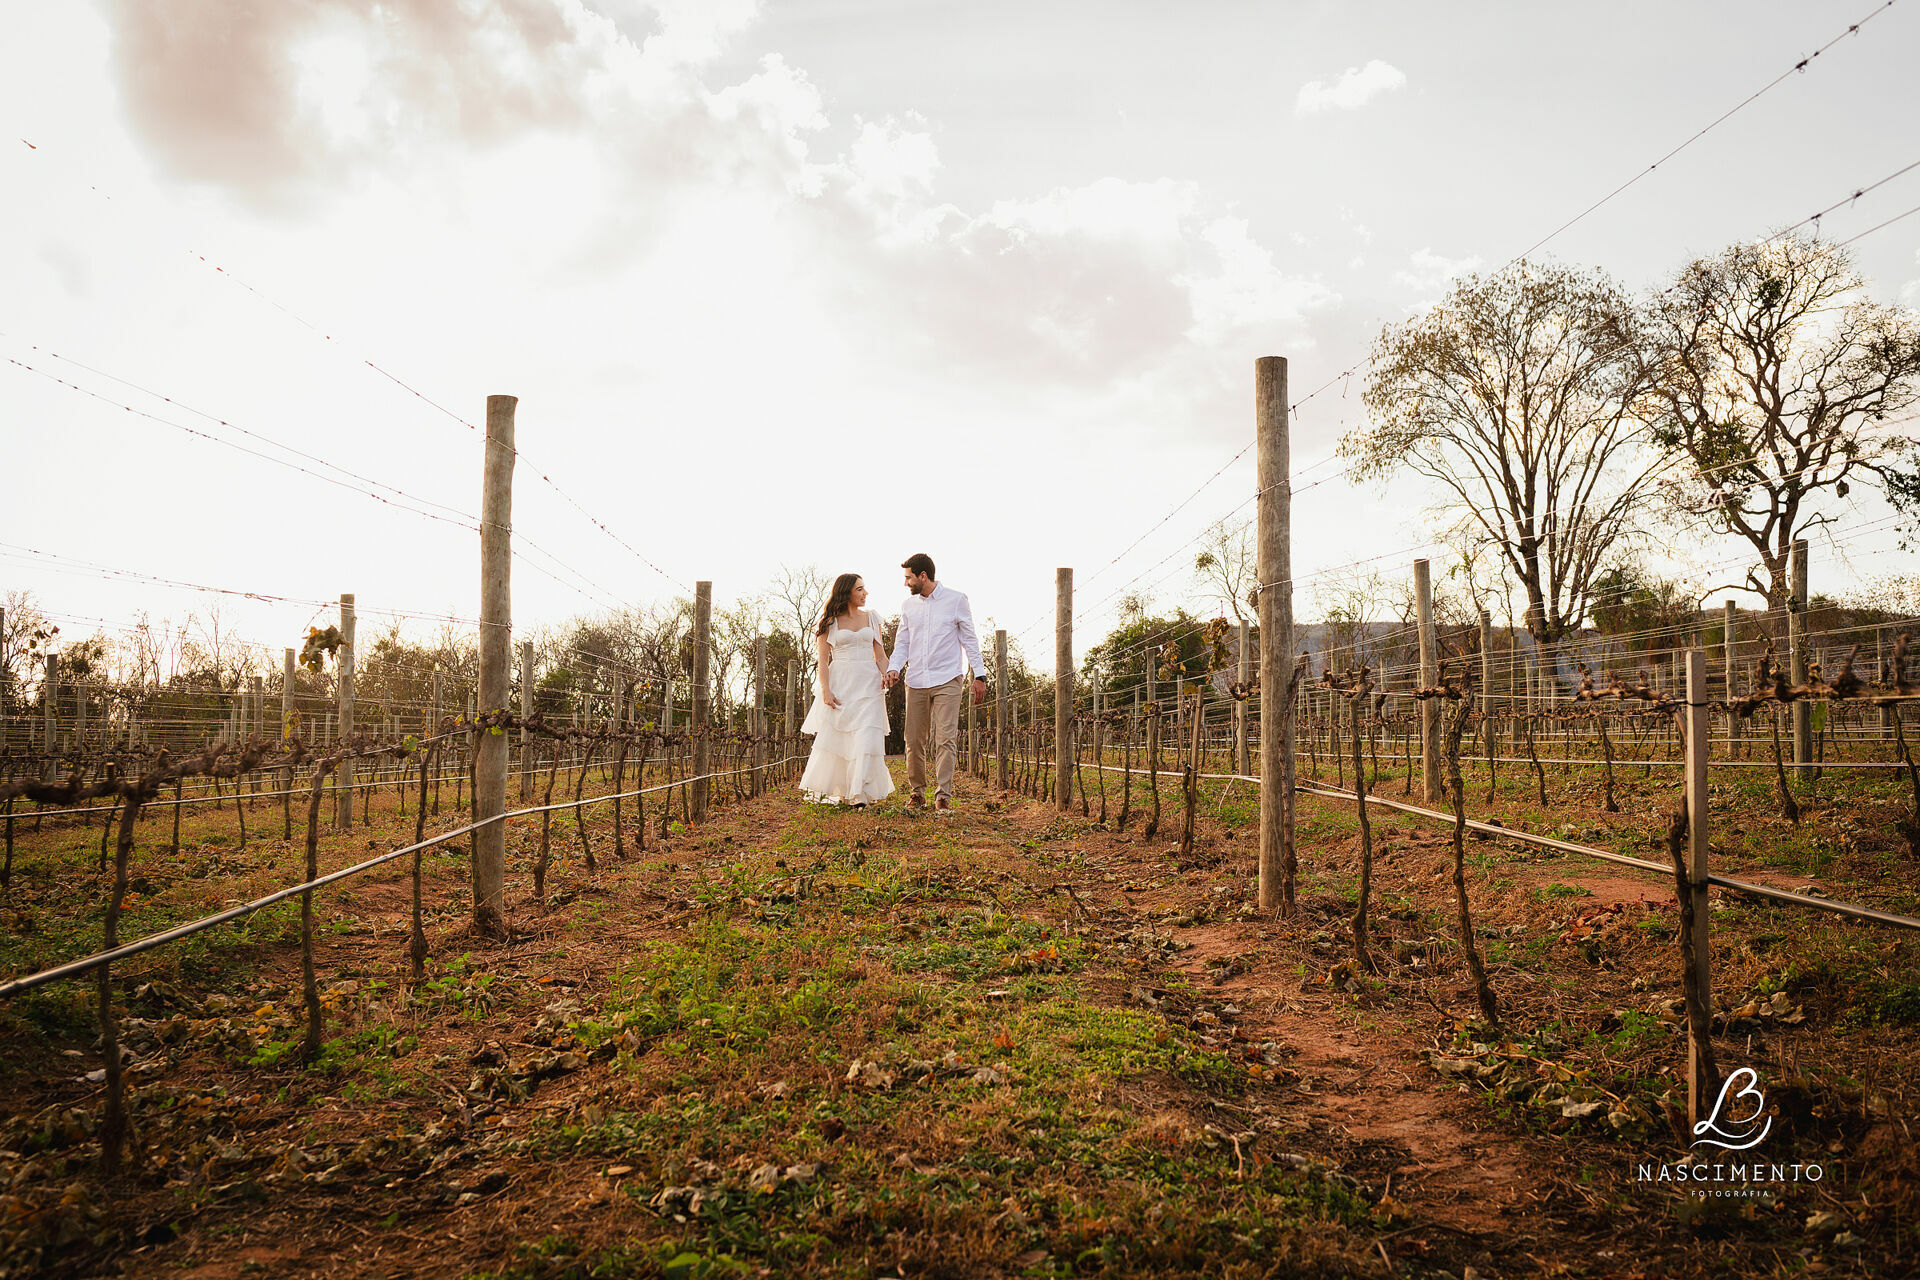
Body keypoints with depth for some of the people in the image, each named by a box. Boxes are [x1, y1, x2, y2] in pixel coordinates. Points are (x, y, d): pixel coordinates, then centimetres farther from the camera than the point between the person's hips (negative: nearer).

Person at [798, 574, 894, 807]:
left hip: (868, 684, 2)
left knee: (866, 737, -10)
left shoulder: (872, 619, 13)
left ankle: (860, 794, -11)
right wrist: (825, 690, -12)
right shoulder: (830, 621, 5)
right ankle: (833, 792, 13)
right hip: (840, 684, -2)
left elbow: (881, 656, 14)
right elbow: (823, 659, 0)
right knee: (834, 736, -1)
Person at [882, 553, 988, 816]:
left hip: (946, 681, -4)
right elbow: (902, 643, 14)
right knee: (914, 741, 4)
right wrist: (894, 668, -4)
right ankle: (917, 792, 19)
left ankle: (943, 797, -9)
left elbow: (969, 639, 4)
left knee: (945, 740, -10)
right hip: (916, 682, 4)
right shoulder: (908, 605, 11)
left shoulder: (956, 600, 1)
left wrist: (979, 675, 1)